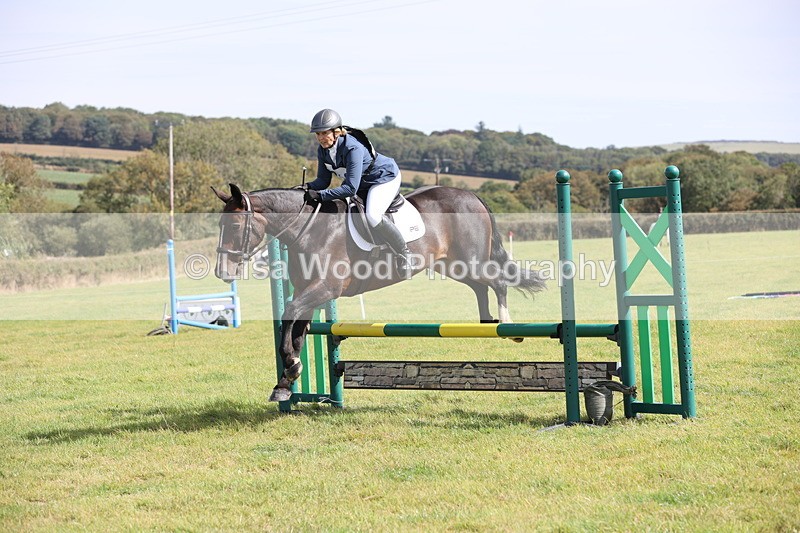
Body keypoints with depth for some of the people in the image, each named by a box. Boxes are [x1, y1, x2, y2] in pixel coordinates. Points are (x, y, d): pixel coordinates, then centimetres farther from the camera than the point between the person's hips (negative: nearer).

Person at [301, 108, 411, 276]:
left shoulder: (353, 148, -36)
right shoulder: (323, 150, -12)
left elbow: (351, 188, -39)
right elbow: (323, 180, -4)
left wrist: (319, 195, -43)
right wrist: (307, 187, -26)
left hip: (385, 178, -9)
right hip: (360, 183, 9)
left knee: (372, 216, -29)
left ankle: (403, 254, -12)